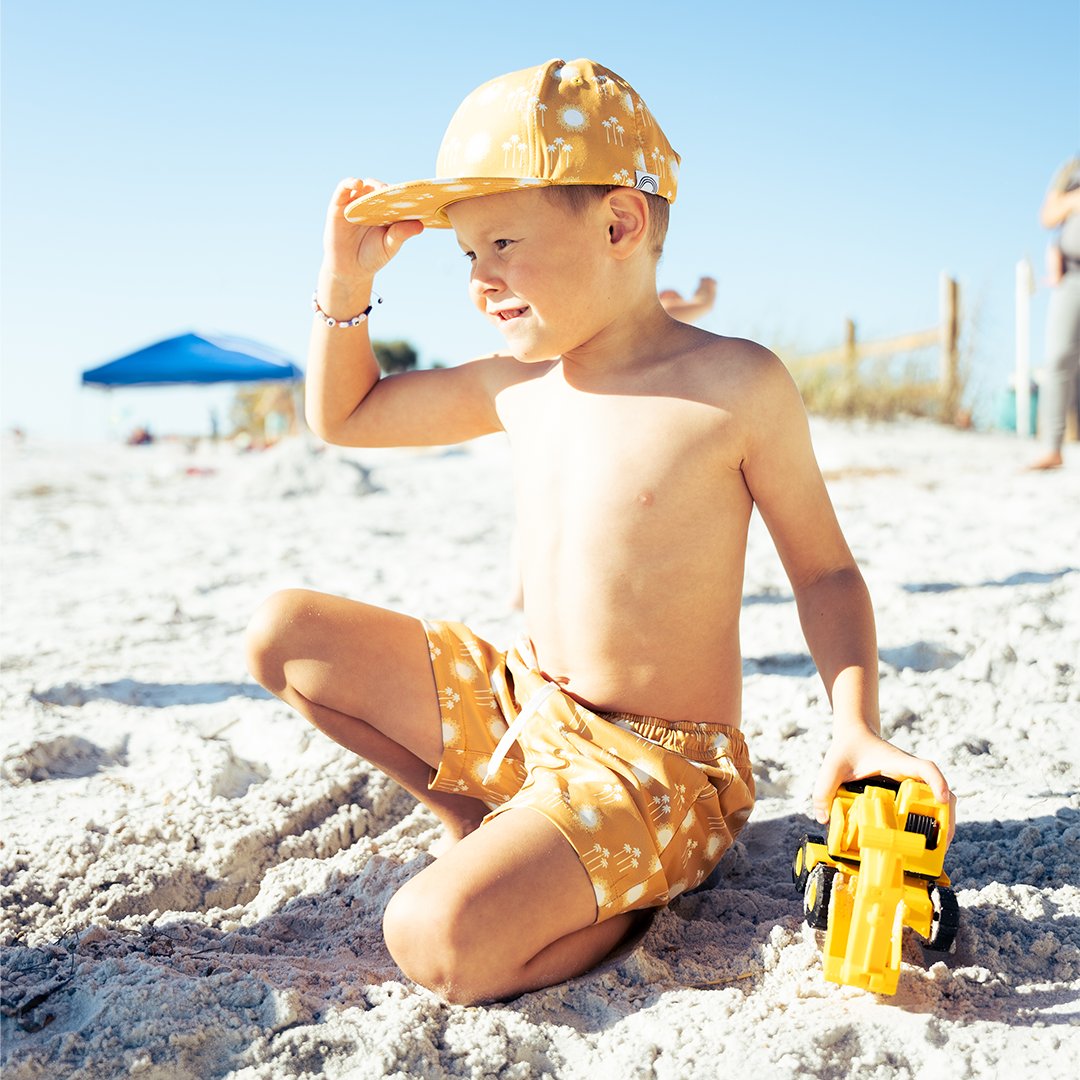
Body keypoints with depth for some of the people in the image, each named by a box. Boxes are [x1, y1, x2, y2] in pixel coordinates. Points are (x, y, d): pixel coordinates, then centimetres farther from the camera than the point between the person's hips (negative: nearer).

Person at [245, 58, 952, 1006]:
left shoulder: (736, 384, -15)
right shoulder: (518, 383, 3)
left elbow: (824, 570, -6)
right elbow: (343, 415, 16)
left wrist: (857, 731, -21)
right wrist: (347, 281, 1)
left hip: (659, 765, -7)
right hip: (520, 706, 7)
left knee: (439, 943, -28)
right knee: (283, 634, 3)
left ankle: (645, 892, 1)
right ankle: (479, 818, 11)